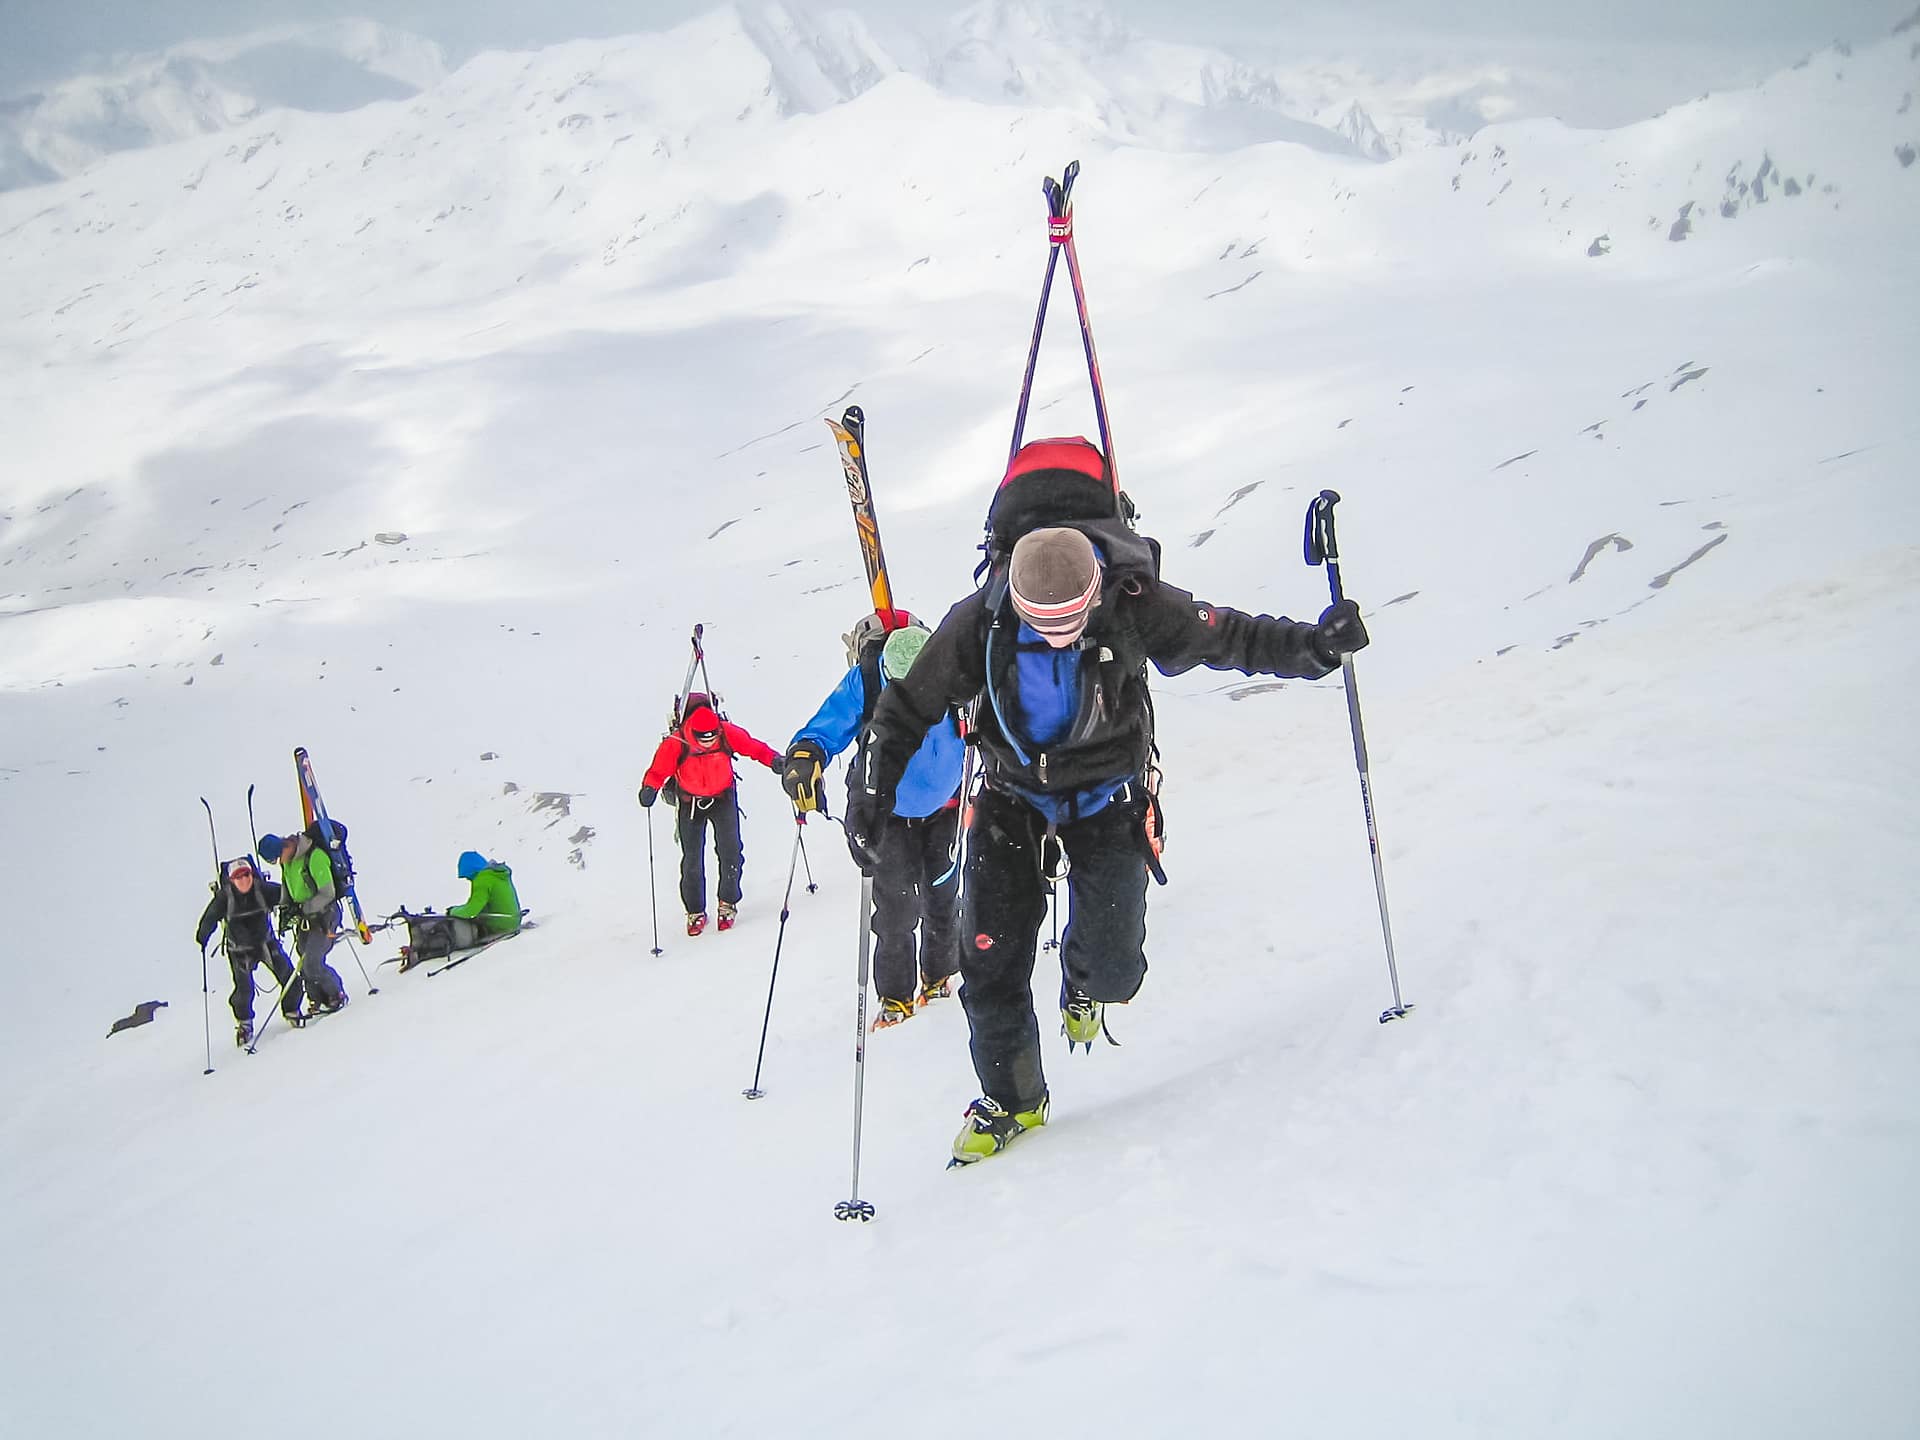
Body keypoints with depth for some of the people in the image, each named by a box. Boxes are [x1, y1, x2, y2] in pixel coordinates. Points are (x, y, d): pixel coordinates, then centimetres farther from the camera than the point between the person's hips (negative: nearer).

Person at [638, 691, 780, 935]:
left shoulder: (728, 733, -23)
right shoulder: (675, 744, -26)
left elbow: (753, 747, -11)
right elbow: (658, 771, -16)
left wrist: (773, 759, -27)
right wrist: (649, 788, -34)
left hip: (723, 797, 0)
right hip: (690, 802, 0)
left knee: (730, 852, -12)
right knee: (692, 860, 0)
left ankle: (728, 904, 8)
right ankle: (695, 912, 17)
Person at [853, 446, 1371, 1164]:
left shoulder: (1134, 605, -24)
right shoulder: (981, 621, -22)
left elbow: (1230, 638, -16)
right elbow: (910, 706, -11)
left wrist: (1311, 645, -32)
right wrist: (875, 795, -15)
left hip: (1107, 795, -1)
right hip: (1012, 796, 1)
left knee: (1113, 959, -9)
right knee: (991, 956, -4)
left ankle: (1085, 989, 32)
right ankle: (1011, 1099, 16)